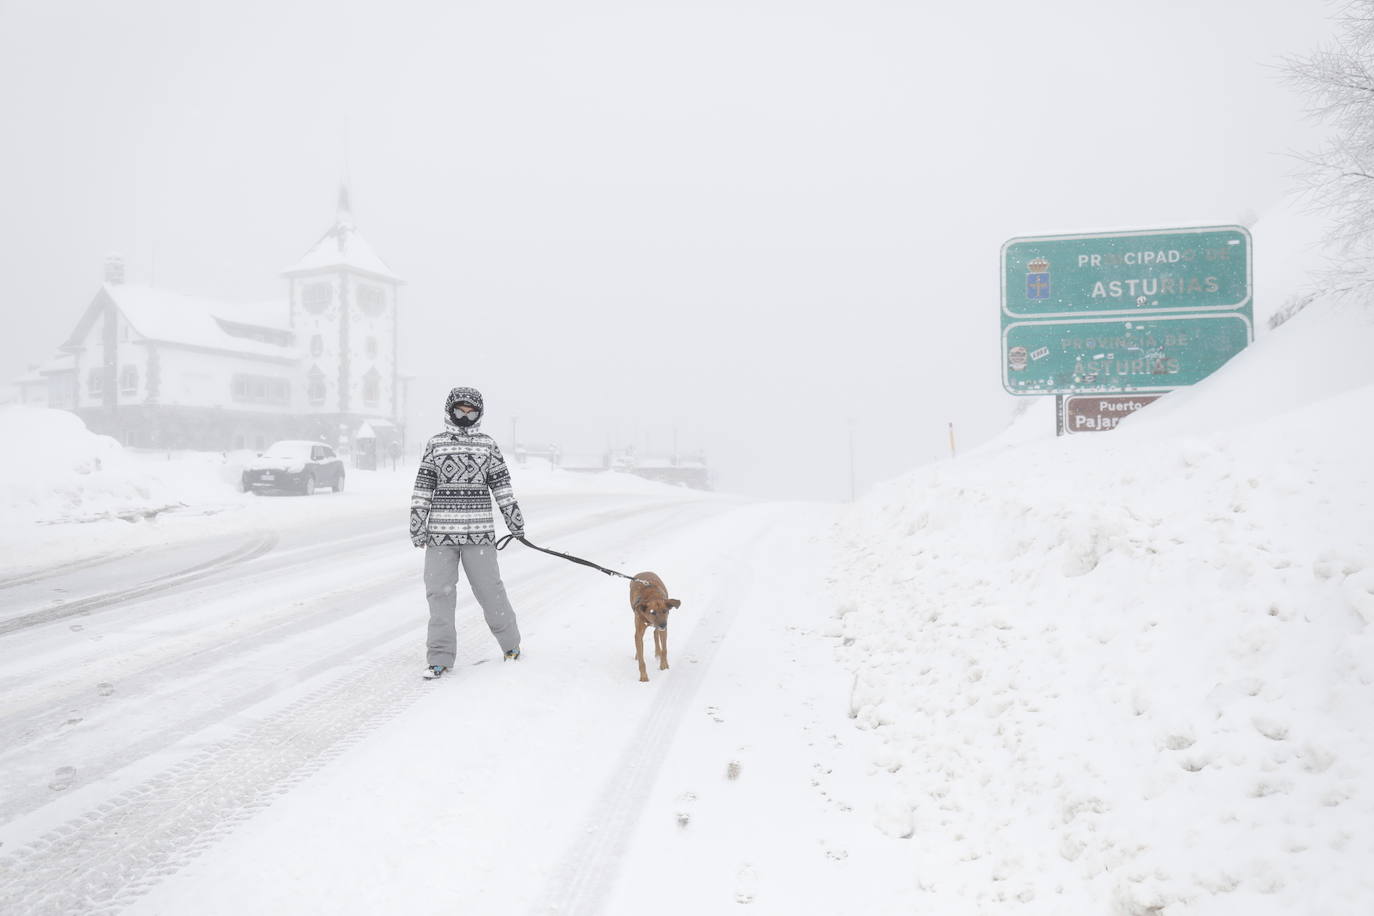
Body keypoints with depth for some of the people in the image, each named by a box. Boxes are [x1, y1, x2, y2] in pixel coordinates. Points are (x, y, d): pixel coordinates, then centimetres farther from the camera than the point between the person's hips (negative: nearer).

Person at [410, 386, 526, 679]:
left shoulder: (487, 444, 7)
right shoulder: (435, 444, 8)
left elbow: (501, 483, 10)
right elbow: (423, 485, 7)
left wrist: (515, 520, 9)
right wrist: (417, 524, 3)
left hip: (479, 530, -1)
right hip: (441, 529, 1)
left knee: (489, 587, 3)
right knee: (439, 591, 1)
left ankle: (510, 641, 24)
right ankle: (440, 657, 9)